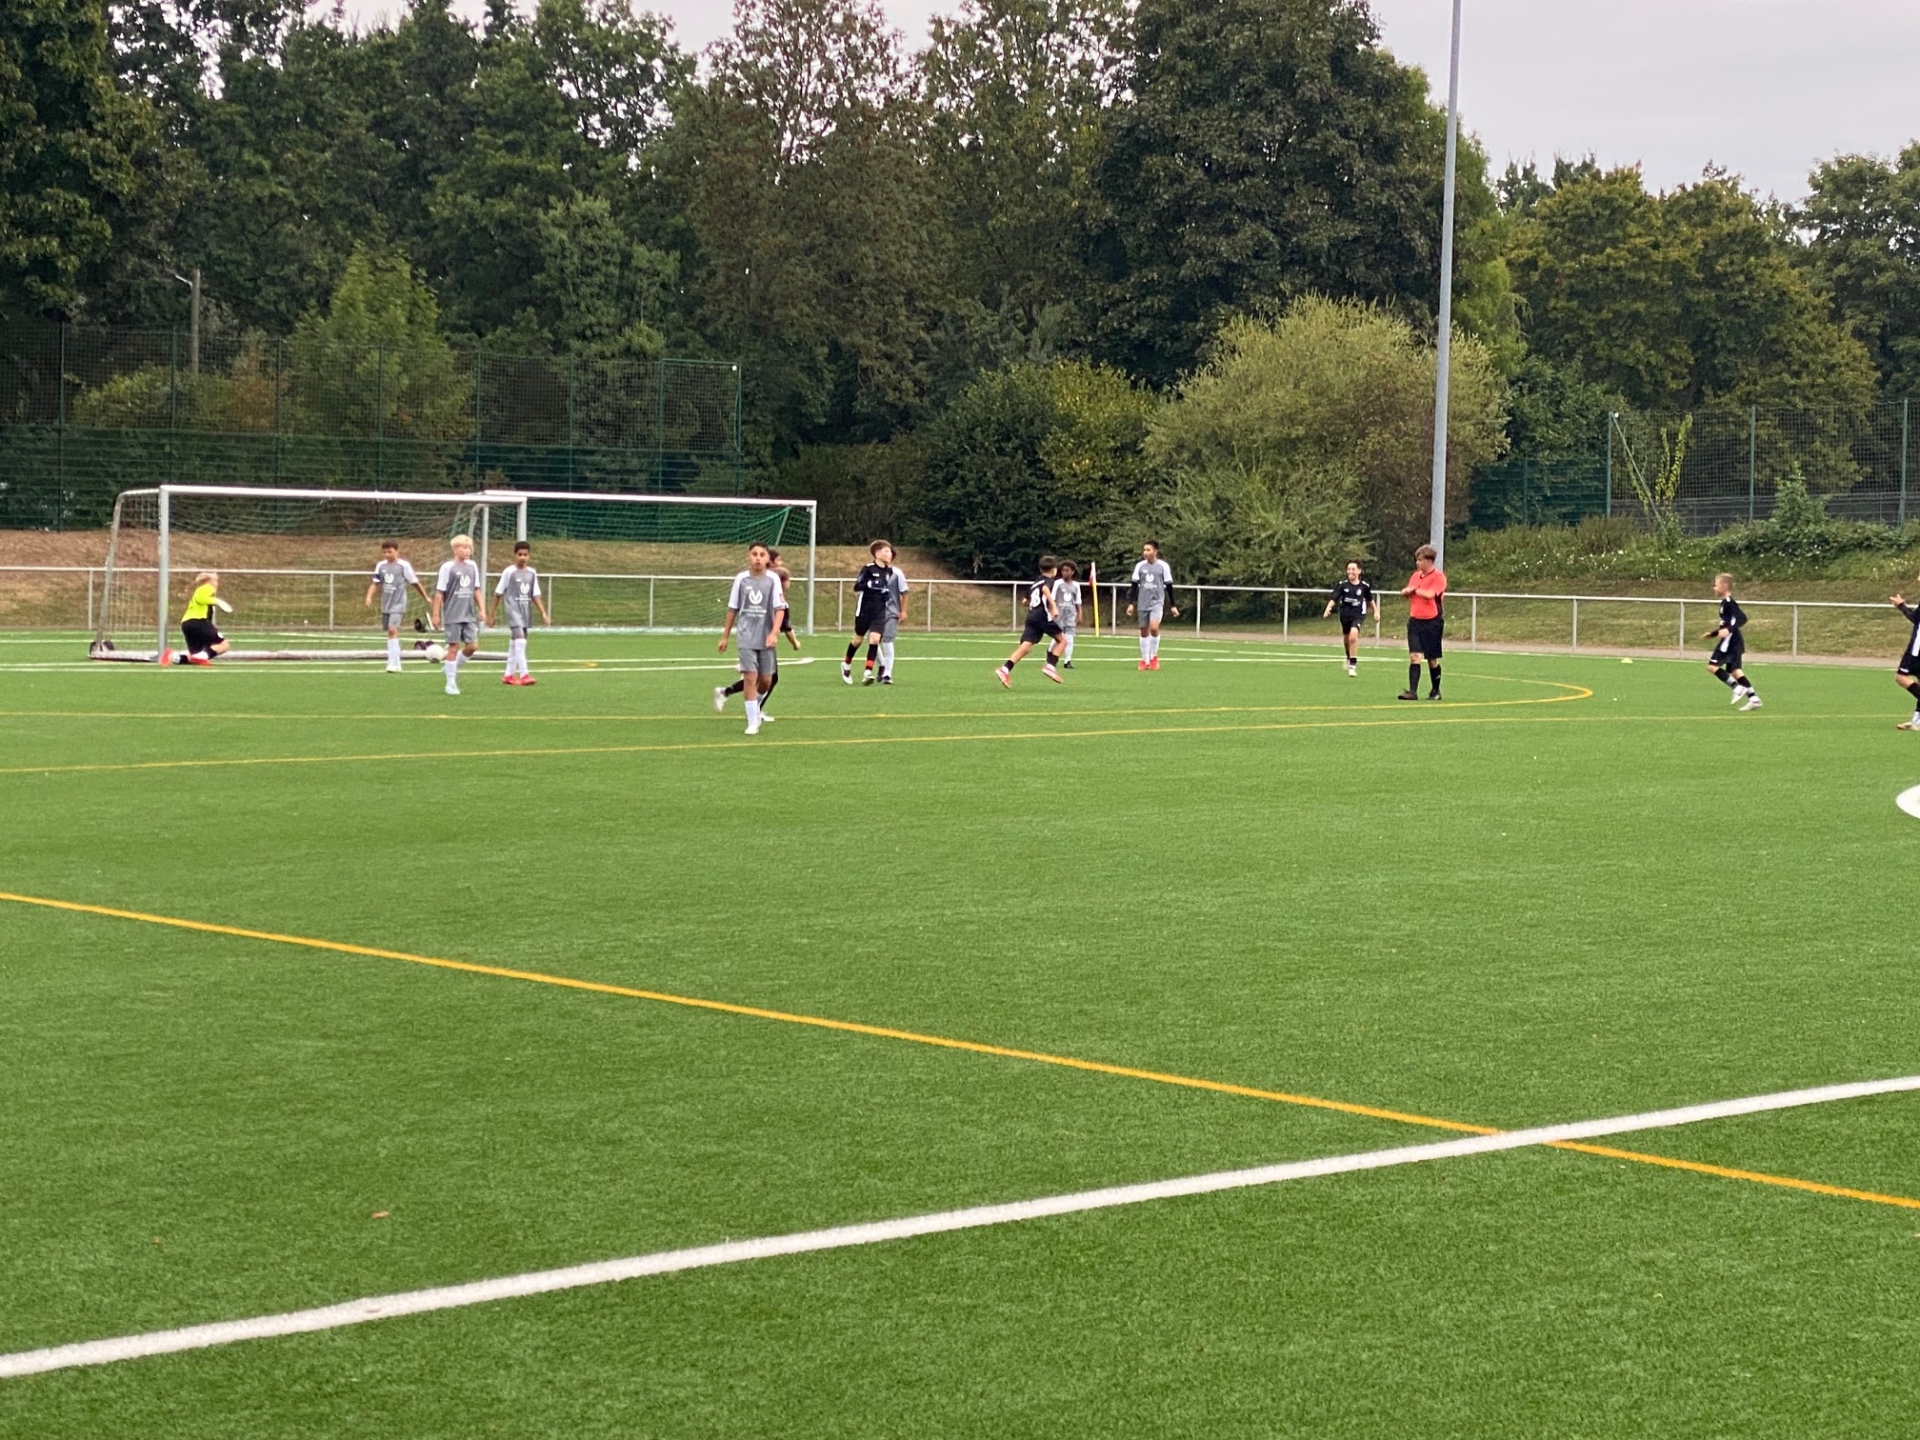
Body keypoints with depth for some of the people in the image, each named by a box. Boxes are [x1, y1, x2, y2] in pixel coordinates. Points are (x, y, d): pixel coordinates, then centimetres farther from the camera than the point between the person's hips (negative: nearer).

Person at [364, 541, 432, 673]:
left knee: (392, 630, -18)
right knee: (391, 633, 11)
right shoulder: (381, 566, 6)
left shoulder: (404, 565, -7)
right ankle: (396, 664, 20)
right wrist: (369, 596, -13)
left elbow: (415, 582, 1)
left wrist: (426, 598, 10)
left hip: (398, 604, -6)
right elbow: (375, 583, 5)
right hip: (386, 605, 6)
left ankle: (393, 665, -20)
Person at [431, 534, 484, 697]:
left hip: (469, 615, 5)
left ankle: (454, 666, 24)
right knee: (454, 647, -2)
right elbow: (439, 592, -6)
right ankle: (451, 683, 7)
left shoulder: (472, 566, 8)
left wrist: (481, 610, 11)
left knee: (473, 645, -1)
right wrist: (436, 614, -7)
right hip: (453, 615, -5)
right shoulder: (448, 567, -7)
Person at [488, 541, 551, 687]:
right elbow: (498, 593, -1)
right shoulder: (509, 572, -6)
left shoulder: (532, 573, 8)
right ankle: (524, 674, -21)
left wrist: (543, 612, 1)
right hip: (513, 610, -6)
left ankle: (508, 675, 21)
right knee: (520, 641, -17)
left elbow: (535, 595, 11)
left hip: (526, 611, 6)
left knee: (514, 643, 13)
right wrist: (491, 614, 2)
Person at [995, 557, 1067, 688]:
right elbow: (1045, 589, -20)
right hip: (1043, 616, -7)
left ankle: (1005, 670, -21)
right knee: (1062, 640, 8)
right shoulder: (1049, 580, 4)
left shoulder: (1035, 583, 27)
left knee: (1025, 646, -5)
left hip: (1031, 617, 7)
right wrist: (1054, 606, -29)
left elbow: (1026, 601, 37)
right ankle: (1050, 666, -6)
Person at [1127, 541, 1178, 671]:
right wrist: (1131, 603, 3)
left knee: (1154, 627, -22)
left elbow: (1169, 587, 4)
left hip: (1157, 602, -3)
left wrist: (1172, 606, 4)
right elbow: (1134, 586, 8)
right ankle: (1145, 661, 15)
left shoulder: (1163, 566, -2)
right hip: (1143, 603, 3)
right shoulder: (1140, 566, 4)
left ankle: (1154, 656, -3)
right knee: (1144, 631, 6)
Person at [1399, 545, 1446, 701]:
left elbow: (1430, 594, -22)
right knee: (1414, 656, -9)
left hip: (1432, 622, -5)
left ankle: (1435, 691, 24)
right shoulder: (1416, 575, 11)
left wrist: (1414, 590, -9)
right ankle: (1412, 691, -14)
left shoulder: (1438, 576, -9)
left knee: (1432, 659, 7)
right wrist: (1407, 592, -3)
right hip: (1415, 621, 5)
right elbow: (1407, 592, 20)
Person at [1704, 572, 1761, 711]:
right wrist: (1712, 634, 30)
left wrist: (1728, 629, -36)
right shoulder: (1726, 603, 18)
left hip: (1731, 640, -10)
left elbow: (1742, 618, -24)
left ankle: (1737, 688, -12)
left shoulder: (1729, 603, -13)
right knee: (1733, 670, 9)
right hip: (1733, 641, 10)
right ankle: (1754, 698, 4)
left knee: (1712, 665, -8)